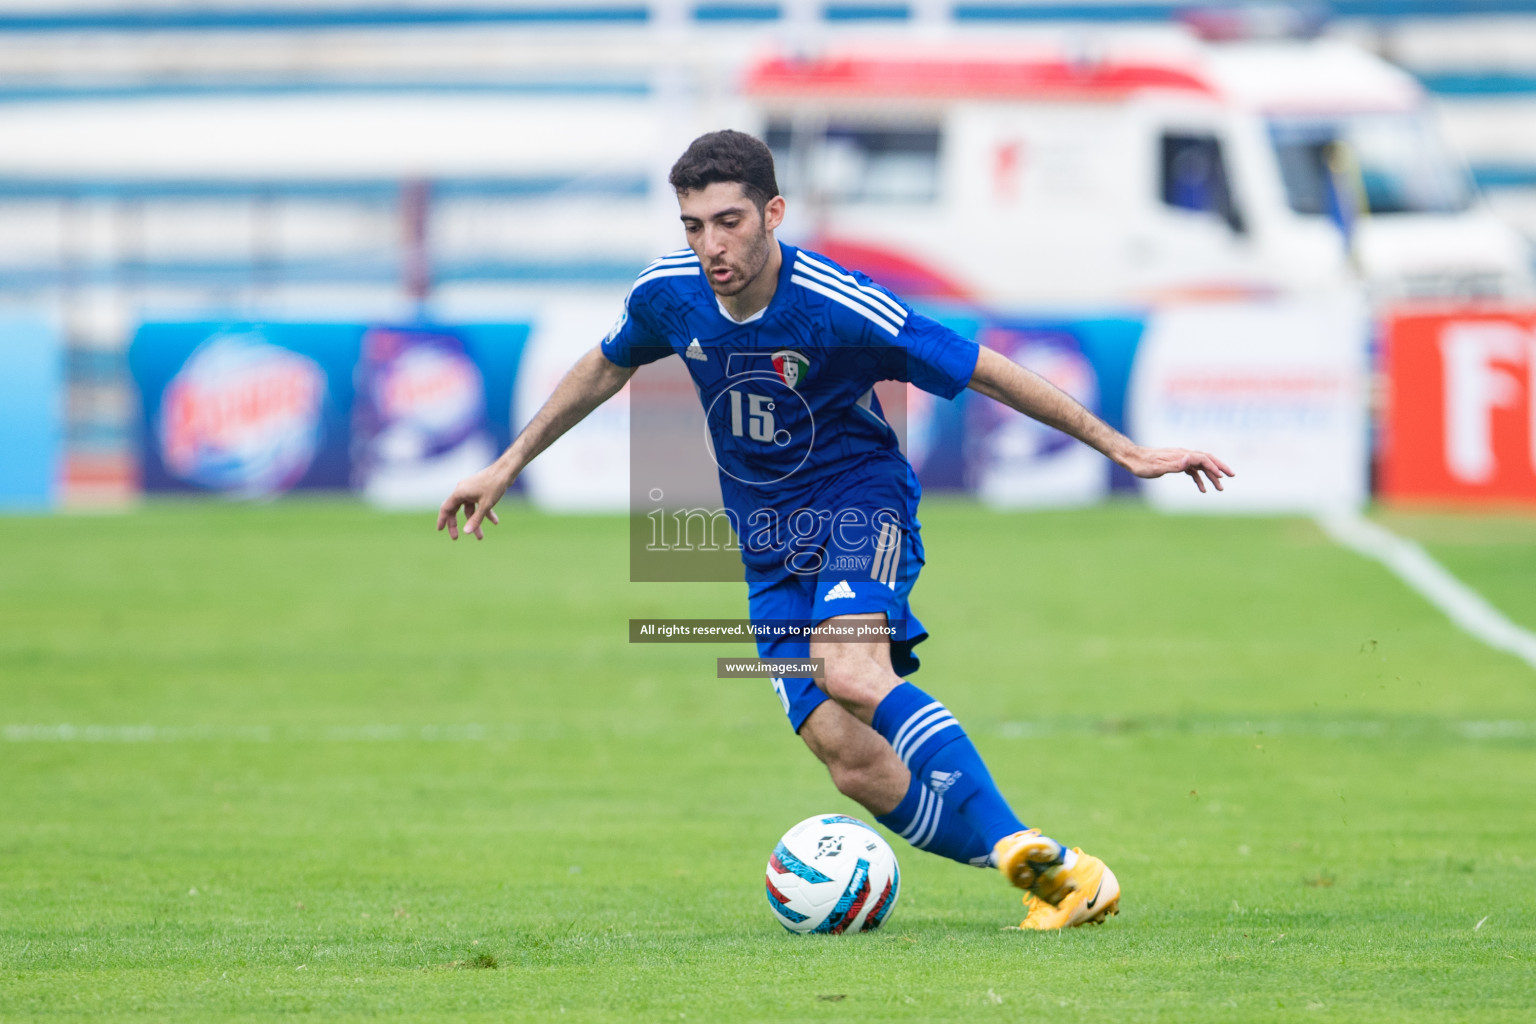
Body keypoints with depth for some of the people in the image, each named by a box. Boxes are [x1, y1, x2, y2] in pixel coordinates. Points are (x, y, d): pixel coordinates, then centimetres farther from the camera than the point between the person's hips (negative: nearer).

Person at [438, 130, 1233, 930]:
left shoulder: (839, 306, -23)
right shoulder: (667, 295, -8)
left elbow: (984, 373, -15)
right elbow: (606, 368, 15)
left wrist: (1123, 450, -12)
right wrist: (509, 465, 19)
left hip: (862, 501, -5)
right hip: (770, 546, 5)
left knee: (849, 671, -36)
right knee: (854, 762, -12)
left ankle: (1020, 847, -36)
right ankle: (1054, 878, -2)